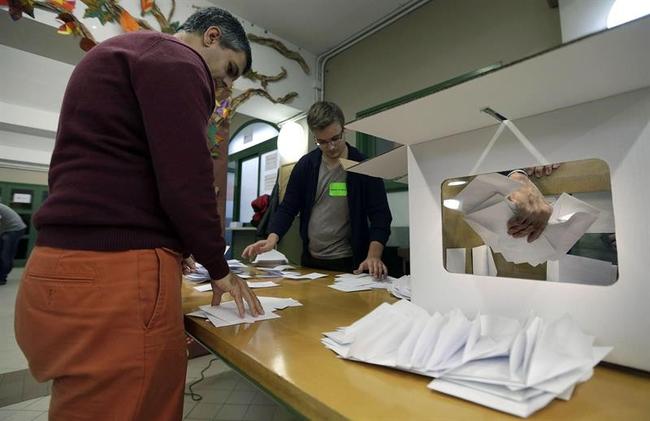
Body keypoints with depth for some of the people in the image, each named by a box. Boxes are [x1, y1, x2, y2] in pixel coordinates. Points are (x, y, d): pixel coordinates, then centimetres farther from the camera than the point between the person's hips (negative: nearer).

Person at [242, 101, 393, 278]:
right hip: (310, 261, 3)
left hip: (349, 263, -3)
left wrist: (373, 256, -26)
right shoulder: (305, 165, 0)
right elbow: (287, 208, 3)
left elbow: (380, 216, -11)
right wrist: (272, 239, -14)